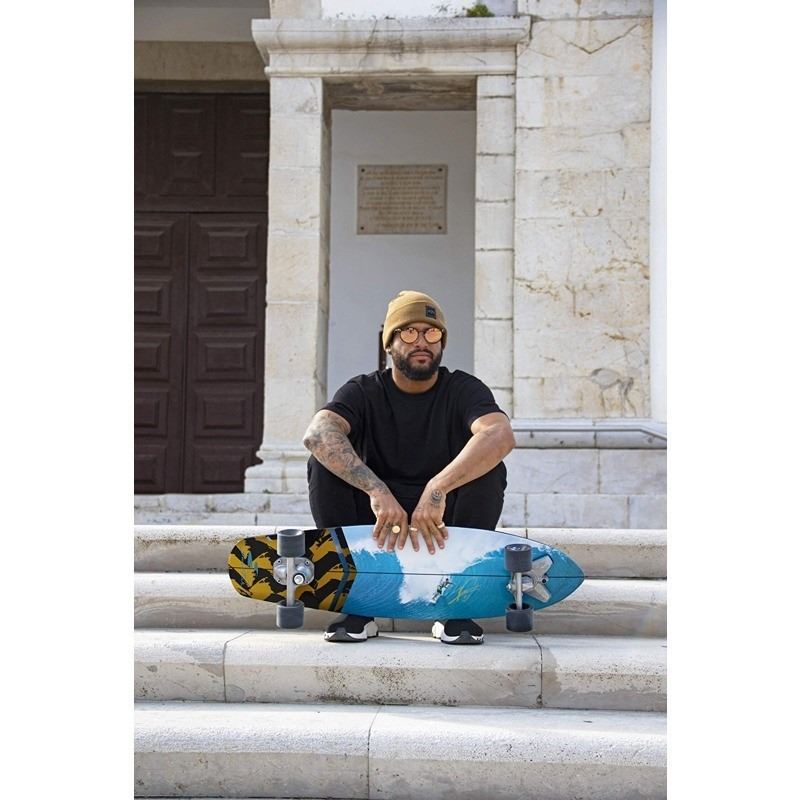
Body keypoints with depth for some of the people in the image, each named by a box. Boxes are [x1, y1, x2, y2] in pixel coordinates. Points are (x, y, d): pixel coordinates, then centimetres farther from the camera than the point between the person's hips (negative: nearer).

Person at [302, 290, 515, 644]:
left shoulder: (463, 390, -3)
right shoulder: (364, 392, -1)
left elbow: (501, 436, -26)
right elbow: (317, 433, -24)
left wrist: (438, 489, -42)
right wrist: (377, 490, -40)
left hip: (444, 526, -1)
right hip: (375, 522, 1)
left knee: (489, 468, -26)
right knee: (325, 462, -21)